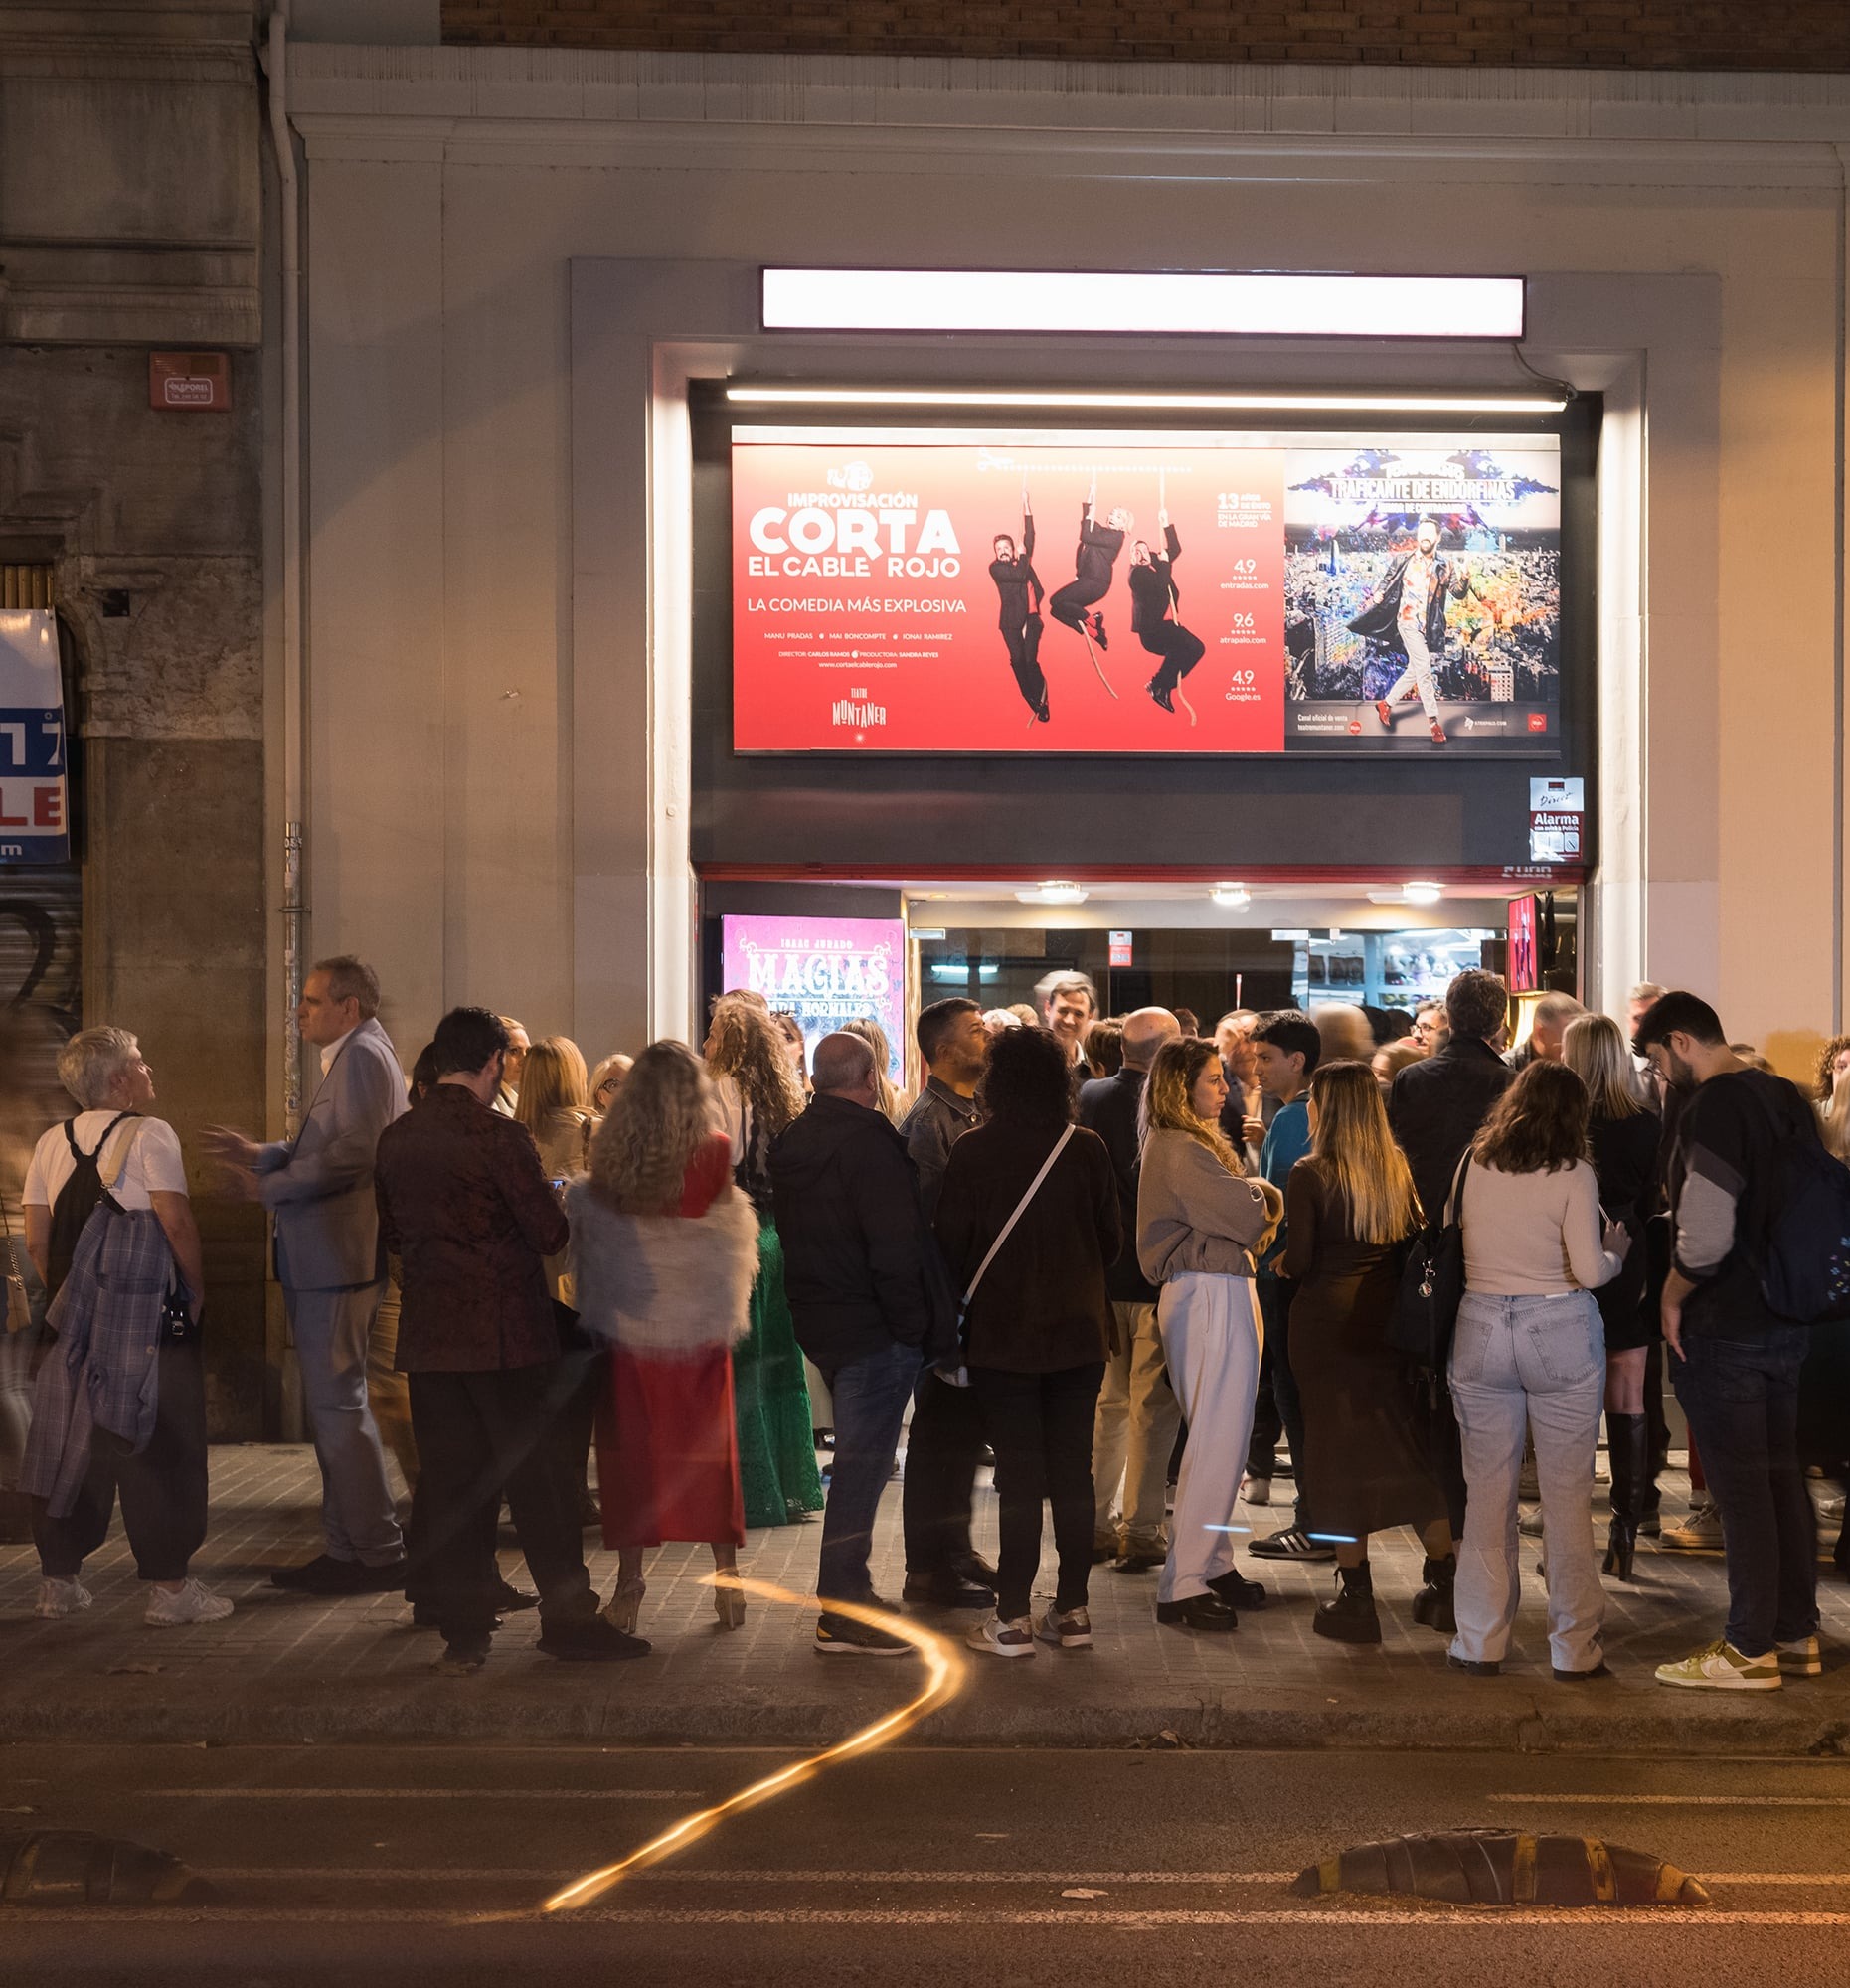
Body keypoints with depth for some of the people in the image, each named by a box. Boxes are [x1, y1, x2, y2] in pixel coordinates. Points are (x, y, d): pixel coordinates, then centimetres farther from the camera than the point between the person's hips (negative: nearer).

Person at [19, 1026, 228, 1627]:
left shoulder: (52, 1144, 9)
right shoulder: (148, 1134, -9)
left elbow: (36, 1241, 7)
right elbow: (177, 1222, -16)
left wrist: (64, 1297, 16)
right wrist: (196, 1289, -4)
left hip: (76, 1317, 6)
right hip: (152, 1319, -6)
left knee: (73, 1439, 13)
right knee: (159, 1445, 0)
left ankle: (59, 1579, 19)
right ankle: (169, 1586, 2)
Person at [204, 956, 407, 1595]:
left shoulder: (364, 1056, -13)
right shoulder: (349, 1057, 20)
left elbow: (352, 1153, -23)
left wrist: (269, 1188, -17)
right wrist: (261, 1154, 12)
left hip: (339, 1256, -11)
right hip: (323, 1259, 11)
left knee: (337, 1403, -7)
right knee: (333, 1402, 14)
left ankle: (378, 1553, -2)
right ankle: (347, 1549, 21)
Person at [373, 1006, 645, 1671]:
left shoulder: (395, 1138, 4)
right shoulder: (499, 1137, -15)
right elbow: (552, 1233, -12)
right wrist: (560, 1203, 9)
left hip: (428, 1335, 6)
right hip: (507, 1335, -5)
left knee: (450, 1481, 9)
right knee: (540, 1480, 4)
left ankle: (463, 1629, 13)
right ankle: (569, 1621, 10)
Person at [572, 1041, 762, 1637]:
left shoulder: (609, 1159, -8)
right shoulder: (715, 1151, -11)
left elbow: (584, 1227, 1)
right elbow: (732, 1225, 1)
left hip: (628, 1329, 0)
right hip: (702, 1326, 0)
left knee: (631, 1449, 9)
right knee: (710, 1449, 11)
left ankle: (629, 1585, 12)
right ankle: (725, 1577, 16)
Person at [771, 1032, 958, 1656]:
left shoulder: (792, 1142, 11)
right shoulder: (868, 1142, -17)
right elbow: (895, 1248, -21)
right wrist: (915, 1325, -12)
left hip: (819, 1320, 9)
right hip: (871, 1326, -9)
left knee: (859, 1458, 20)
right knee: (862, 1462, -5)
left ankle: (850, 1589, 28)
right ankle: (843, 1615, -2)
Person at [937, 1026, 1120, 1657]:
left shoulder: (972, 1152, -10)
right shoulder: (1088, 1149, -4)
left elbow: (951, 1245, -6)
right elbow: (1112, 1241, 4)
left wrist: (967, 1299, 11)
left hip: (1002, 1333, -2)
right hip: (1079, 1331, 2)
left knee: (1018, 1474, 1)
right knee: (1072, 1469, 10)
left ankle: (1012, 1618, 3)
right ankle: (1072, 1610, 15)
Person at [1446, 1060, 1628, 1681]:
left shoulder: (1472, 1165, 2)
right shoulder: (1573, 1174, -8)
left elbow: (1451, 1239, 7)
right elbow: (1590, 1271, -12)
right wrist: (1616, 1250, 9)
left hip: (1480, 1330, 3)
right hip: (1559, 1333, -3)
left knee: (1487, 1492, 9)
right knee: (1567, 1495, 5)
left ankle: (1481, 1642, 14)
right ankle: (1574, 1648, 10)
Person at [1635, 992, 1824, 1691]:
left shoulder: (1711, 1107, -18)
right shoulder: (1787, 1097, 9)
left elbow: (1705, 1234, -24)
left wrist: (1673, 1296, -9)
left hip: (1724, 1326, -8)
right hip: (1788, 1319, 8)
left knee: (1739, 1487, -2)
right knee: (1783, 1475, 14)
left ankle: (1750, 1647, 4)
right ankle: (1797, 1633, 22)